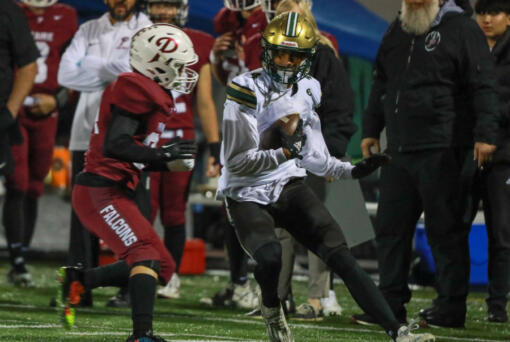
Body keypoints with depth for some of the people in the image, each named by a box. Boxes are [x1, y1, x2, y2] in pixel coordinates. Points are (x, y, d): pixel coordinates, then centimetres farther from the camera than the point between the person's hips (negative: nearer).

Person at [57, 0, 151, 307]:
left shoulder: (149, 32, 2)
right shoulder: (89, 31, 15)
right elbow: (66, 74, 0)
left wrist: (89, 66, -9)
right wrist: (109, 74, -9)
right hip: (87, 135, 4)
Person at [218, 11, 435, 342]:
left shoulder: (306, 91, 7)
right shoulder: (248, 91, -13)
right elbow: (236, 162, -17)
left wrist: (352, 170, 5)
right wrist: (284, 153, -28)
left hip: (288, 187, 5)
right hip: (247, 195, -5)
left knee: (340, 254, -12)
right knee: (270, 257, -30)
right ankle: (272, 309, 5)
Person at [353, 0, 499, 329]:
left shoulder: (461, 29, -5)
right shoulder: (397, 32, 17)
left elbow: (482, 86, -10)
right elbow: (381, 85, 28)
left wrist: (485, 134, -18)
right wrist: (371, 128, 25)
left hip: (443, 153, -7)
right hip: (399, 151, 7)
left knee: (446, 231, -2)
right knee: (391, 227, 7)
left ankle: (451, 307, 4)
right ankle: (391, 304, 13)